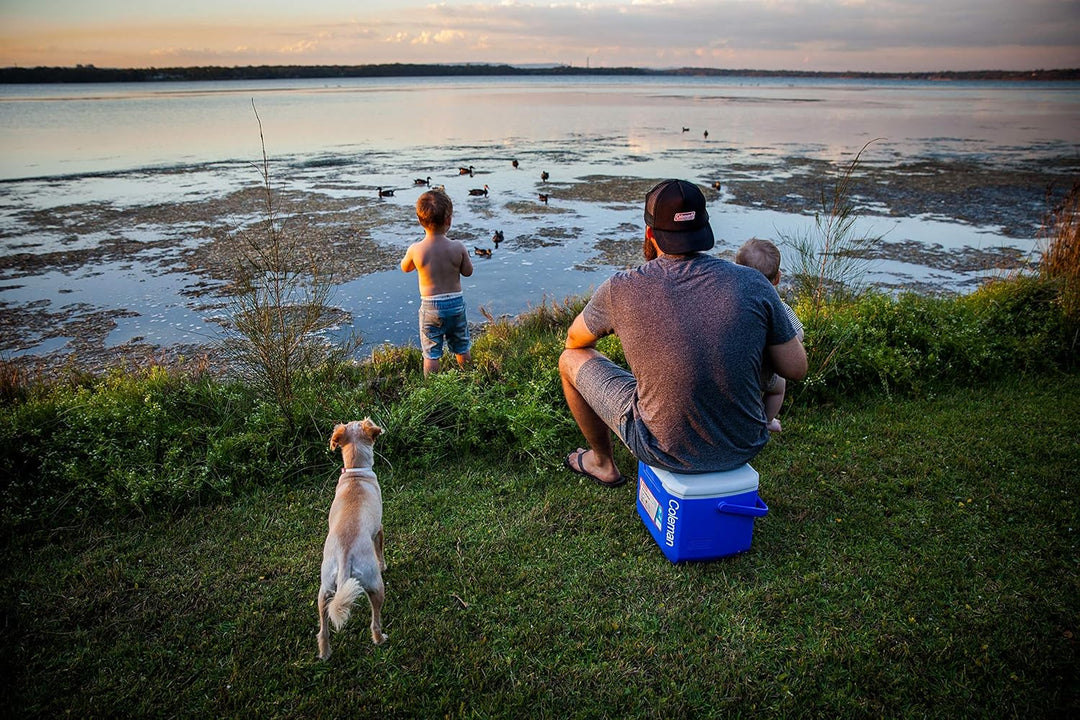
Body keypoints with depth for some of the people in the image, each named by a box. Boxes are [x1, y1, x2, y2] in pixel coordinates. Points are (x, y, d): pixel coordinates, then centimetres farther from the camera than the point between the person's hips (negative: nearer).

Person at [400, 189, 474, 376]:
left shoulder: (416, 250, -14)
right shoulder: (458, 248, -14)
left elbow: (405, 268, 6)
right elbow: (468, 271, 1)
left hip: (430, 306, -2)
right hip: (456, 303, 2)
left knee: (431, 353, 9)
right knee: (462, 348, 21)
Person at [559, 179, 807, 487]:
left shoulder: (621, 289, -16)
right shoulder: (753, 283, -12)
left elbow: (575, 340, 4)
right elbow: (797, 369, -3)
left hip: (666, 449, -2)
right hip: (743, 448, 3)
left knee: (571, 360, 17)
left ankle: (602, 463, 37)